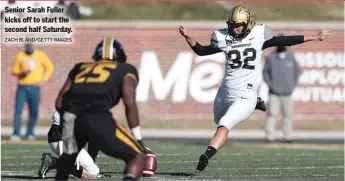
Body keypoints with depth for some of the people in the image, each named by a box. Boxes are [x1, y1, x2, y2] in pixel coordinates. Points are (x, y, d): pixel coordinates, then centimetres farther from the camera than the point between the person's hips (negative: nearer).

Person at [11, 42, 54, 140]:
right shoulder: (20, 56, 4)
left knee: (34, 112, 0)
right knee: (18, 110, -8)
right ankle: (16, 134, -8)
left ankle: (30, 133, 10)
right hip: (22, 87, 0)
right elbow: (14, 72, 7)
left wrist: (43, 80, 0)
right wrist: (22, 74, -14)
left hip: (34, 87, 0)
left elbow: (50, 67, 11)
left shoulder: (40, 55, 4)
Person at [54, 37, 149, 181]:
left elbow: (60, 101, 22)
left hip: (69, 117, 4)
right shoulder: (126, 69, 24)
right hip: (96, 117, -4)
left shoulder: (81, 67, 34)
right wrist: (138, 139, 8)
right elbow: (129, 101, 6)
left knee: (68, 155, 35)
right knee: (139, 156, 7)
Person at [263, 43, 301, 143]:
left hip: (287, 92, 2)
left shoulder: (291, 57, 2)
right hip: (274, 92, -2)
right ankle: (269, 136, -5)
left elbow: (297, 70, 13)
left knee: (287, 114, 4)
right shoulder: (271, 57, -3)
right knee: (272, 113, -7)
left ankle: (288, 136, 10)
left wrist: (293, 84, 5)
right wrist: (269, 84, -6)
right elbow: (265, 72, 4)